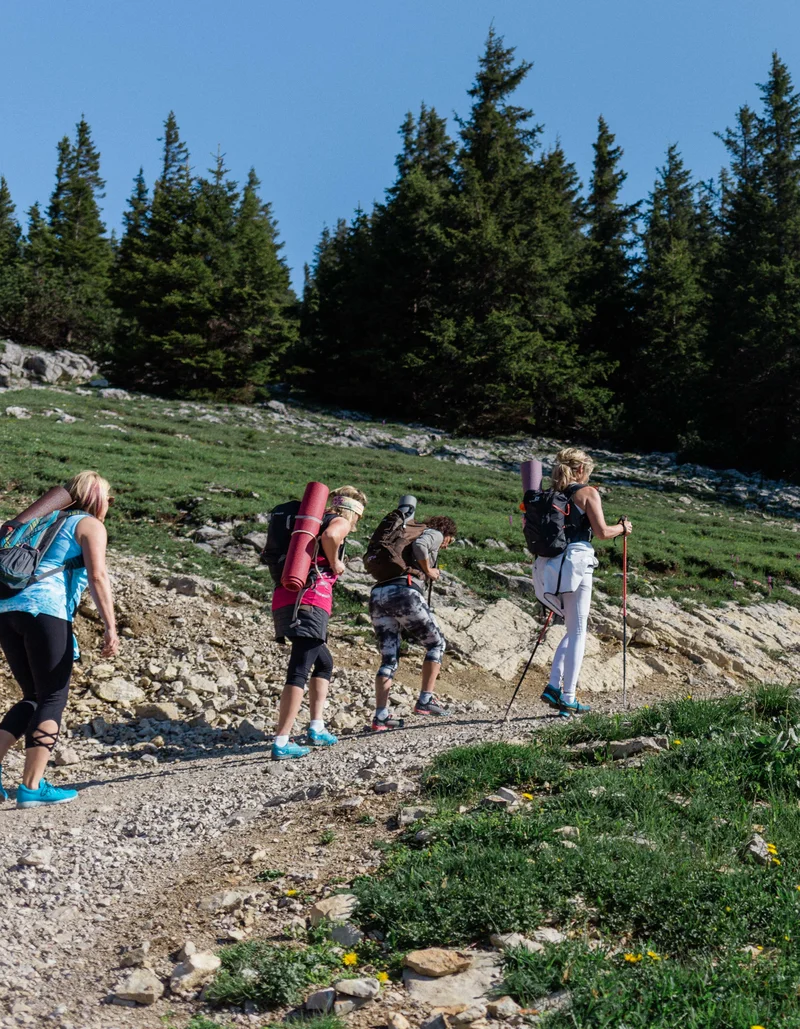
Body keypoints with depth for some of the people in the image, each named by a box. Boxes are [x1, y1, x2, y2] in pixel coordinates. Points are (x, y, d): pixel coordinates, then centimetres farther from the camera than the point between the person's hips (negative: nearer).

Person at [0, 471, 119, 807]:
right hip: (45, 610, -7)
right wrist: (111, 628, -13)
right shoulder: (90, 525, 6)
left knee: (34, 697, 15)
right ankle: (32, 786, -5)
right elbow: (97, 576, -8)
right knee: (53, 699, 0)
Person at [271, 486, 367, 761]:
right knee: (299, 672, -11)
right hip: (310, 601, -8)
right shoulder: (340, 521, 6)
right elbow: (329, 536, -21)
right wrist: (334, 563, -4)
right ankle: (281, 743, -16)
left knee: (324, 663, 22)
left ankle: (317, 729, 17)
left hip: (282, 601, 8)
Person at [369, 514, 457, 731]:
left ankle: (380, 717, 1)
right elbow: (419, 545, -11)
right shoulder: (434, 533, 13)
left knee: (389, 659, 9)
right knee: (436, 644, 11)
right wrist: (428, 571, 2)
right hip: (404, 592, -7)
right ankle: (425, 700, 3)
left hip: (377, 594, 7)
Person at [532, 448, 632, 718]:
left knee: (573, 629, 18)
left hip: (549, 564, 6)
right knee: (578, 632, 1)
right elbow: (602, 532, -7)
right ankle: (568, 699, 0)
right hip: (575, 562, -6)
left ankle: (554, 686, 6)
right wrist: (623, 527, 11)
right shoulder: (588, 492, -2)